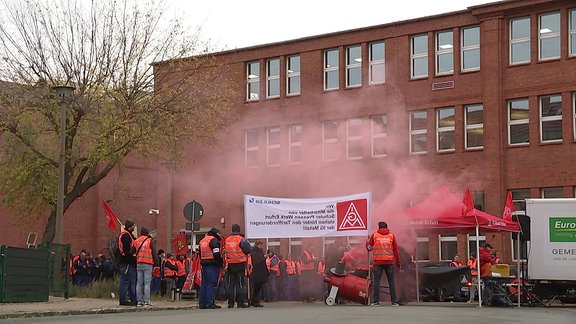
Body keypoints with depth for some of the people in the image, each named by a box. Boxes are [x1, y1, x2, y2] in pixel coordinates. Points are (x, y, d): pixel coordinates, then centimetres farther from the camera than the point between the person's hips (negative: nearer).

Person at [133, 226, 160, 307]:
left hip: (138, 264, 4)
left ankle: (139, 301, 5)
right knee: (147, 283, -6)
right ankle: (146, 301, -11)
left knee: (139, 283, 6)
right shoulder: (150, 241, 3)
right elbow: (154, 253, -1)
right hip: (148, 264, -4)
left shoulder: (136, 241, 16)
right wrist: (157, 263, 2)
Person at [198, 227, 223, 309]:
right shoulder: (214, 240, -8)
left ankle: (202, 303, 11)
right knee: (211, 284, -9)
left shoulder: (202, 241, 21)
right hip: (213, 265, -8)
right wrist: (221, 262, -8)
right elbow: (216, 253, -16)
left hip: (204, 265, 8)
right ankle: (210, 303, -13)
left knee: (204, 284, 10)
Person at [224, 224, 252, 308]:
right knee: (240, 284, -1)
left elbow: (225, 251, 12)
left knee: (231, 284, 9)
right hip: (240, 264, -4)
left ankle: (230, 303, 8)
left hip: (230, 264, 4)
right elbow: (249, 250, -7)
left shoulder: (226, 240, 5)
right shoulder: (241, 239, -9)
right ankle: (240, 302, -3)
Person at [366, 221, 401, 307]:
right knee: (391, 282, 6)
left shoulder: (374, 235, 4)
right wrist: (398, 263, 9)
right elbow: (396, 250, 5)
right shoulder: (391, 236, 6)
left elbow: (368, 247, 11)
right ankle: (394, 301, 4)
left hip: (378, 262, -1)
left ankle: (375, 301, -5)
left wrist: (370, 248, 33)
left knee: (376, 281, 1)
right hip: (389, 262, 1)